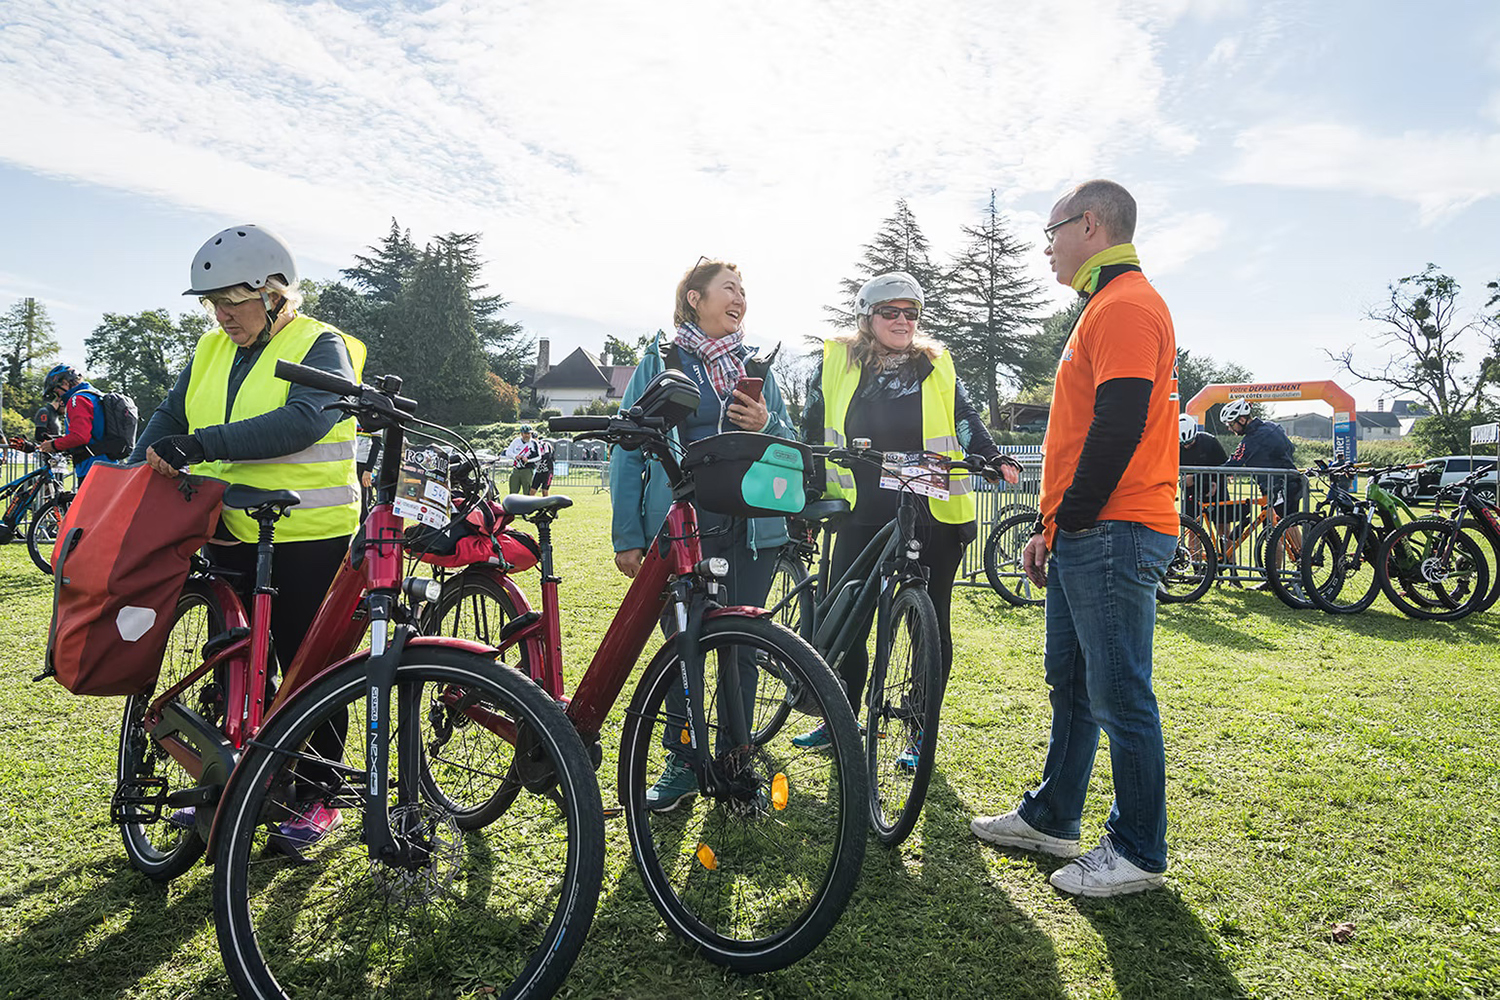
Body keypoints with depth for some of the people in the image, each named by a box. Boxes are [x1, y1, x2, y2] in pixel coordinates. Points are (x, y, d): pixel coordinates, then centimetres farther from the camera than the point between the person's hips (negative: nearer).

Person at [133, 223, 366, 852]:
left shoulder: (321, 347, -9)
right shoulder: (211, 352, 13)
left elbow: (303, 420, -26)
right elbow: (169, 417, 14)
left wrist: (199, 445, -31)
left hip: (308, 540, -7)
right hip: (230, 535, 7)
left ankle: (318, 797, 18)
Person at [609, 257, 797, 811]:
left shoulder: (757, 368, 14)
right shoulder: (658, 362, 5)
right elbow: (629, 452, 2)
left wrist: (768, 425, -6)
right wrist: (627, 537, -4)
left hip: (749, 530, 2)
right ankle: (682, 762, 20)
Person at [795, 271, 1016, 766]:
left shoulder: (937, 367, 8)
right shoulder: (837, 364, 7)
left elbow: (966, 420, 10)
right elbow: (812, 432, 14)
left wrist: (994, 461, -7)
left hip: (933, 520, 0)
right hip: (862, 518, 0)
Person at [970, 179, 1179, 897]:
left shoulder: (1126, 305, -11)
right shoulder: (1106, 307, 23)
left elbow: (1118, 428, -22)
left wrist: (1071, 520, -14)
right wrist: (1049, 527, 18)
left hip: (1112, 536, -11)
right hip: (1079, 537, 11)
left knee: (1119, 698, -1)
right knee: (1070, 683, 17)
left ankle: (1138, 851, 12)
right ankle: (1051, 818, 30)